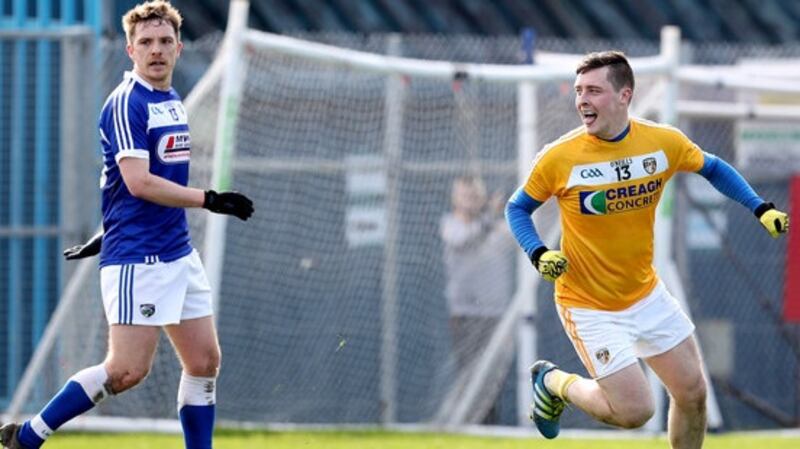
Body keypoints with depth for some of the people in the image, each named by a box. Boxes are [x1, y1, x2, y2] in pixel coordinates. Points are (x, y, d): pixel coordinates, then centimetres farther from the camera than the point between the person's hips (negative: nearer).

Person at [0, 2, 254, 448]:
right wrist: (210, 199, -22)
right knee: (127, 370, -12)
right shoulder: (126, 104, -13)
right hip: (137, 258, -9)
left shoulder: (173, 102, 15)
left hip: (179, 254, 9)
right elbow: (138, 182, -22)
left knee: (205, 361, 6)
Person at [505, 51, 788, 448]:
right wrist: (539, 256, -21)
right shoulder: (559, 158, -18)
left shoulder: (664, 142, -9)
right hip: (589, 307, -5)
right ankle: (555, 383, 16)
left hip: (646, 295, 5)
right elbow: (517, 209, -3)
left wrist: (762, 209, 1)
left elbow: (712, 168, 11)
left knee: (692, 393, 8)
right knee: (634, 411, -10)